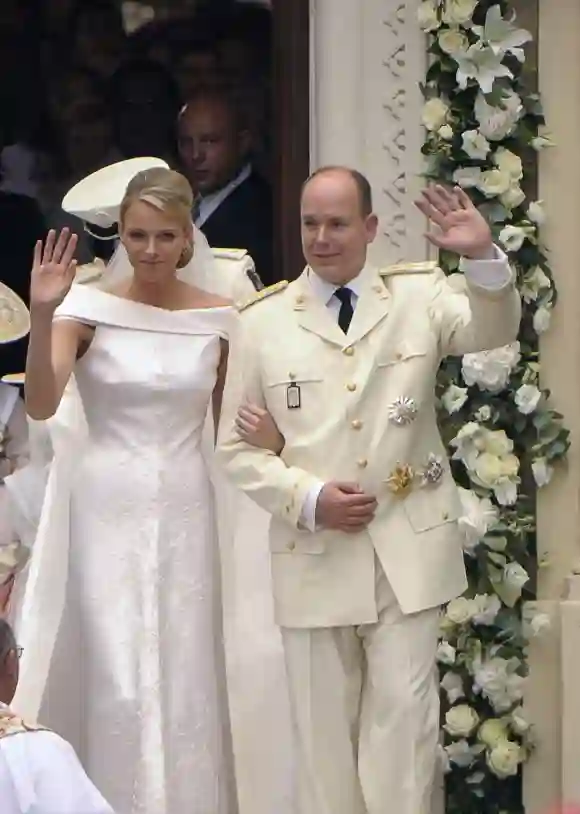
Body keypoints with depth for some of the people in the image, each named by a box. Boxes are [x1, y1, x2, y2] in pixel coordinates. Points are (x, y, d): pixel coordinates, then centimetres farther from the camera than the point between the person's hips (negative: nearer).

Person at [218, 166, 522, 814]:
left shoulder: (419, 297, 4)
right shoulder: (264, 321, 3)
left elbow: (493, 329, -15)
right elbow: (237, 449, 4)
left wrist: (483, 257, -34)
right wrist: (308, 499, -11)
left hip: (408, 550, 0)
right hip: (314, 556, 1)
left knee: (403, 715, 0)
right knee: (324, 724, 9)